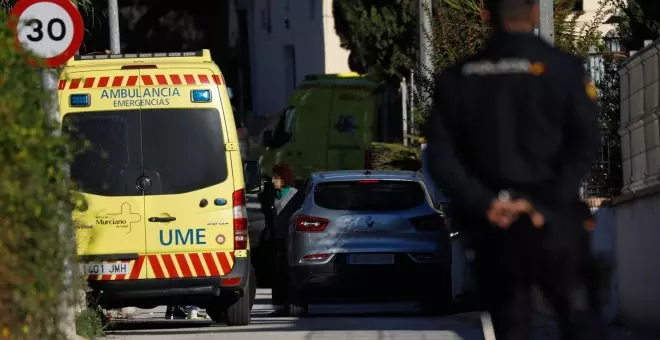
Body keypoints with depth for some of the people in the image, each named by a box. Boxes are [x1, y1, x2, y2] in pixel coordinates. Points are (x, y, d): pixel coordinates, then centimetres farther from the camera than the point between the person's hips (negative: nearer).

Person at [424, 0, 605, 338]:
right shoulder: (562, 68, -2)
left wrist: (483, 203, -8)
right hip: (551, 222, -2)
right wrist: (548, 201, -13)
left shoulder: (456, 78, 5)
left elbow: (439, 156, -2)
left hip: (492, 225, 2)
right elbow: (585, 145, -10)